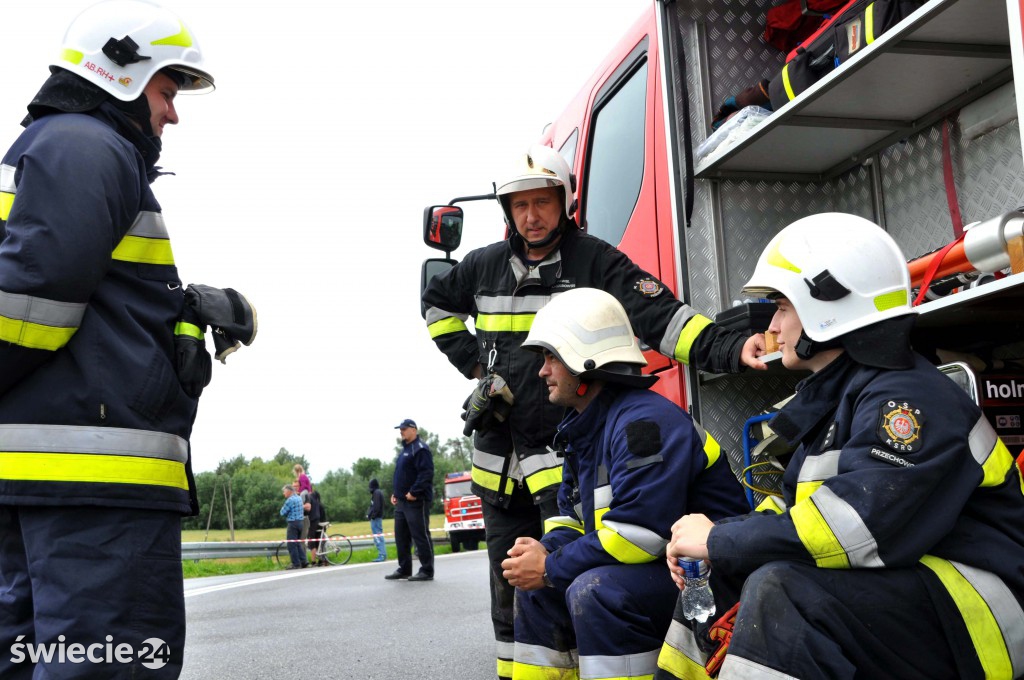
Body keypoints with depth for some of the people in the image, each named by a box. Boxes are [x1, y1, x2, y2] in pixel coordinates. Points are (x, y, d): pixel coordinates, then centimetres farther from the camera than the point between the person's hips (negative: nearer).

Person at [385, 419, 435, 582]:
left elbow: (426, 473, -21)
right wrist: (395, 493, 15)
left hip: (416, 501, -10)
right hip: (402, 501, 10)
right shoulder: (404, 449, 20)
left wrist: (414, 492, -23)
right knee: (401, 537, 12)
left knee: (420, 536, -6)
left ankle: (427, 571, -1)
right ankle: (404, 569, 21)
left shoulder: (420, 449, -11)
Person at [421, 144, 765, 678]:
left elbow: (662, 317, -20)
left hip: (566, 451, -5)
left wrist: (728, 348, -37)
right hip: (499, 453, 5)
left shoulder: (596, 261, -7)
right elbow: (437, 302, 27)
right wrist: (471, 362, 12)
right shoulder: (486, 265, 7)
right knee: (509, 579, 15)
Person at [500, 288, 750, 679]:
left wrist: (551, 569, -20)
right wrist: (547, 550, -6)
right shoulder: (584, 427, 10)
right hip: (656, 572, 10)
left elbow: (639, 532, -30)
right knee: (536, 590, 12)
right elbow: (574, 514, 18)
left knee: (594, 590, -32)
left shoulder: (643, 422, -22)